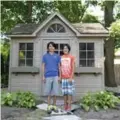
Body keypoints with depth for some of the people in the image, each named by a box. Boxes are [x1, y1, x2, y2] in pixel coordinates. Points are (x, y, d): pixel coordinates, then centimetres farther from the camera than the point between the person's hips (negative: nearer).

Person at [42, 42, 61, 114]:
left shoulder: (57, 56, 10)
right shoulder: (45, 56, 9)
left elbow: (59, 66, 10)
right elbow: (43, 66, 9)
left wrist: (59, 76, 3)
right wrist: (43, 76, 2)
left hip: (55, 76, 1)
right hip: (48, 76, 0)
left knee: (55, 91, 3)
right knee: (49, 92, 3)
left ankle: (54, 106, 15)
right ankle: (49, 106, 10)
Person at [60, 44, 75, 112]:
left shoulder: (71, 57, -2)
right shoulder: (61, 58, 10)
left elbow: (73, 68, -6)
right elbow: (60, 68, 12)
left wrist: (71, 77, -14)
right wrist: (60, 77, 7)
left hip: (69, 78, -4)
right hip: (63, 78, 4)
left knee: (70, 92, -2)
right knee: (64, 92, 7)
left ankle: (69, 107, 4)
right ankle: (65, 106, 15)